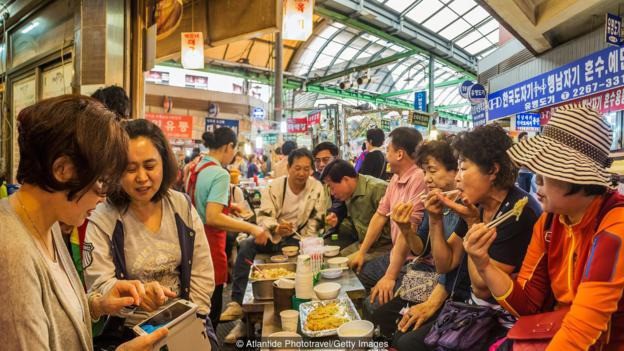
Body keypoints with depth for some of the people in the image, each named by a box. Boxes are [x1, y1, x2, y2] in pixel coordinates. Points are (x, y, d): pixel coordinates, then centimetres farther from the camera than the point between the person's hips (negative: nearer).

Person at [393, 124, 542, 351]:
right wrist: (435, 219, -7)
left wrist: (473, 223, -23)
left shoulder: (518, 212, -23)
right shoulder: (476, 205, 1)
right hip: (474, 307, 7)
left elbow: (482, 287, -21)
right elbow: (445, 265, 5)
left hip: (503, 321, -7)